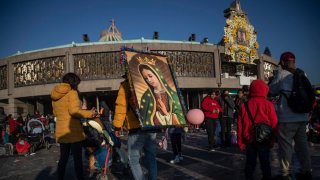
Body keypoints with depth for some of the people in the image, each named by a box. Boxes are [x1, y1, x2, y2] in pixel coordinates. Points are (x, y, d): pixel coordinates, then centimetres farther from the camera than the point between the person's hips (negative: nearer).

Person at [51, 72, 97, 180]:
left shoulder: (55, 95, 12)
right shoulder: (72, 92, -12)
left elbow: (55, 113, 20)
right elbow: (74, 111, -21)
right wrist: (90, 113, -11)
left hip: (61, 132, 7)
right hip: (73, 131, -7)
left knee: (63, 158, 16)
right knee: (77, 158, 1)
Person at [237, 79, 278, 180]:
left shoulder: (244, 105, -2)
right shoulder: (268, 105, -9)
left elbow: (240, 126, 0)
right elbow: (274, 124, -6)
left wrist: (240, 142, 8)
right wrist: (272, 140, 5)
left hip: (249, 140, 2)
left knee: (250, 163, 14)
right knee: (265, 163, 11)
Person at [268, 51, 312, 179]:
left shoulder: (282, 74, -8)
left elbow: (271, 91, -1)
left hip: (287, 117, -6)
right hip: (302, 116, 6)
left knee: (286, 146, 1)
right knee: (302, 144, 15)